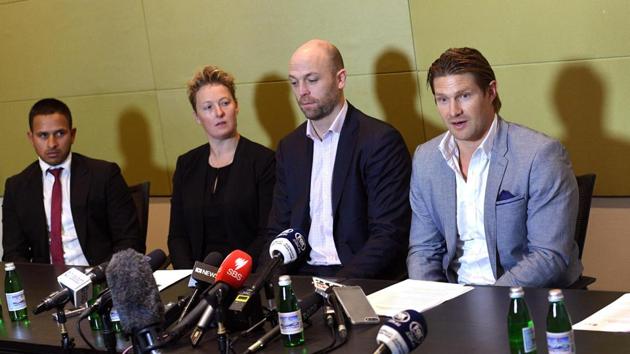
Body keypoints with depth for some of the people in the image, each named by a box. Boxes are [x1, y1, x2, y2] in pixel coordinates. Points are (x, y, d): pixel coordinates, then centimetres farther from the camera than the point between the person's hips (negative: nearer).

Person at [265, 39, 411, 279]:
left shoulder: (381, 140, -6)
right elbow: (279, 231, 13)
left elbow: (390, 235, -12)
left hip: (363, 281, -5)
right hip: (303, 276, 5)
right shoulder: (289, 148, 13)